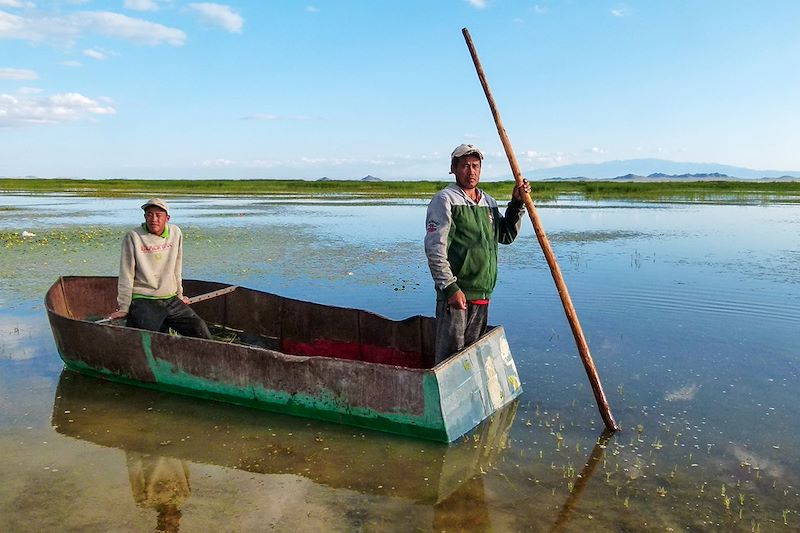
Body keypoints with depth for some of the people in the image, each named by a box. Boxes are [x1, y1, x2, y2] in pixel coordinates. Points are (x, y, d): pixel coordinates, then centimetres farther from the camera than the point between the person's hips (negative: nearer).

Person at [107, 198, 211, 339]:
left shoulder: (175, 233, 4)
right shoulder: (133, 237, -9)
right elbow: (126, 276, -6)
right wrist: (123, 308, -5)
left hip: (171, 300, 5)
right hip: (143, 302, -5)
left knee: (201, 331, 1)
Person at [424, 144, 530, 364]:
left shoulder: (489, 202, 16)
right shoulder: (445, 199, -6)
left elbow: (506, 236, 25)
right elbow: (434, 248, -13)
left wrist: (517, 204, 12)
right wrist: (450, 287, -19)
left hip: (482, 295, 7)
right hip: (455, 293, -7)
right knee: (449, 356, -4)